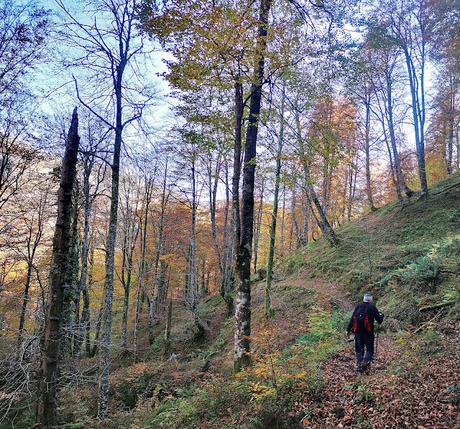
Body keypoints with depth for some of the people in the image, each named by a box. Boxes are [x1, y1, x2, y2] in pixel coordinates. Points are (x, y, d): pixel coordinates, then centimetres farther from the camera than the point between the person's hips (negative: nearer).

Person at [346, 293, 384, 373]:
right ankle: (365, 361, -15)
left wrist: (348, 330, 6)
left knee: (359, 349, 12)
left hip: (358, 331, 3)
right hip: (368, 332, -3)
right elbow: (379, 320, 2)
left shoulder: (358, 306, 8)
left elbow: (352, 319, 4)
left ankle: (358, 366, 11)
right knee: (369, 349, 7)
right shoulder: (372, 307, -1)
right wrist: (381, 315, 23)